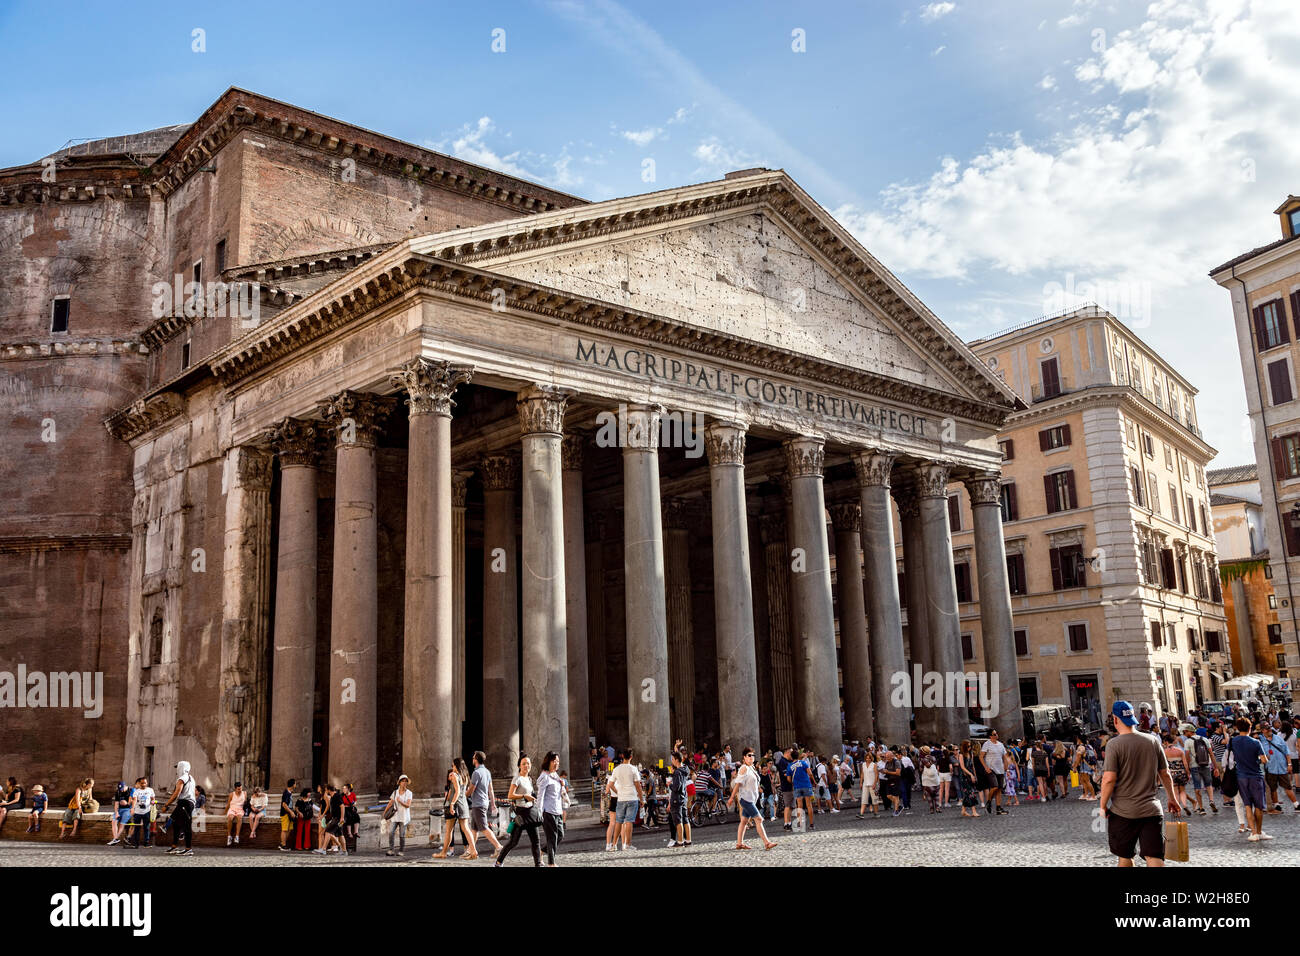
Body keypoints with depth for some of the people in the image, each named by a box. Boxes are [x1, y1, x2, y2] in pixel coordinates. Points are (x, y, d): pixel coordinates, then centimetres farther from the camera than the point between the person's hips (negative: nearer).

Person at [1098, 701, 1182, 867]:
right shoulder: (1152, 741, 3)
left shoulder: (1114, 744, -11)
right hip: (1151, 809, 3)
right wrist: (1173, 799, 24)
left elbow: (1109, 779, -15)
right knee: (1155, 858, -1)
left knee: (1125, 857, 14)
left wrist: (1103, 805, -3)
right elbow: (1165, 775, 10)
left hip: (1123, 812, -3)